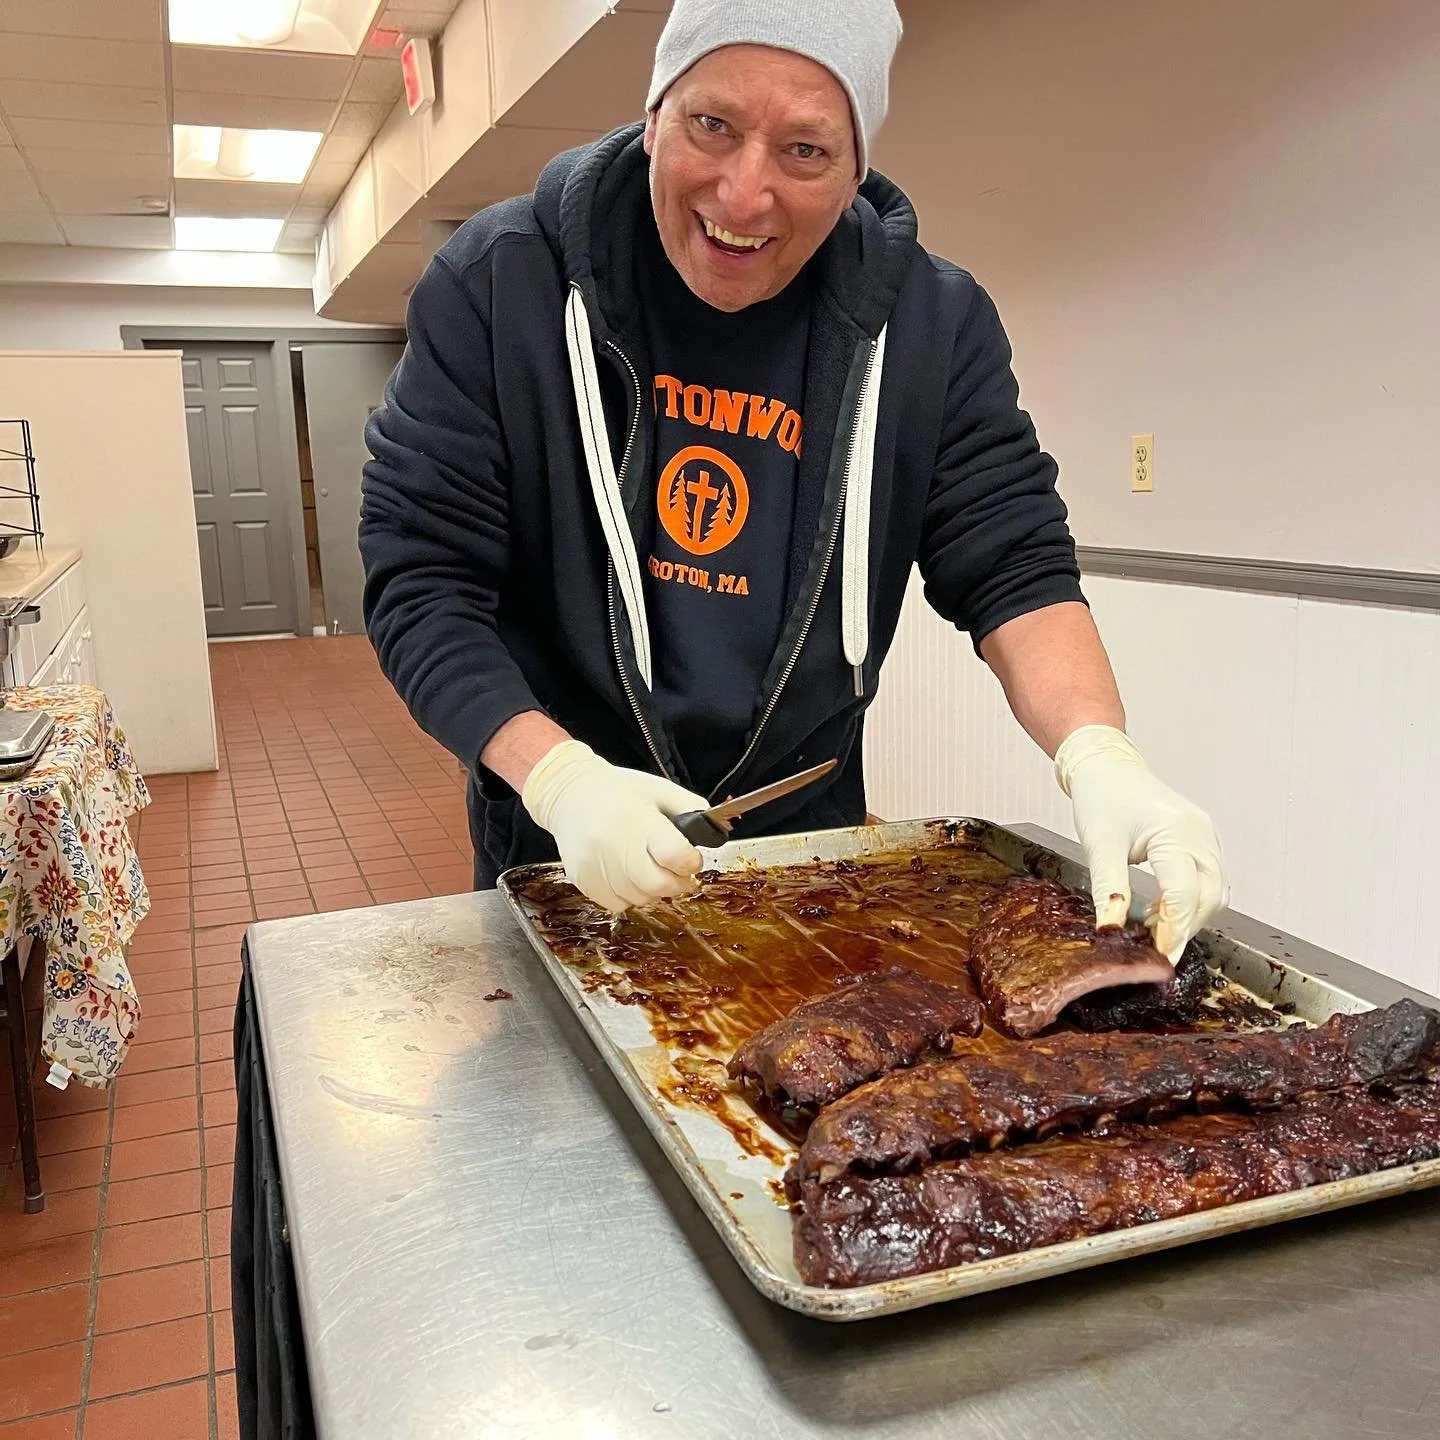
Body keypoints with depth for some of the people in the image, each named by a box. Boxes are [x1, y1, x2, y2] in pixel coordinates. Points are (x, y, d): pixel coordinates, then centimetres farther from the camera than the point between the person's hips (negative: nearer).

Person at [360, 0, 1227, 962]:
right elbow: (419, 582, -17)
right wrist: (559, 774, -33)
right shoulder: (498, 282, -16)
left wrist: (1098, 753, -31)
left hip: (811, 837, 2)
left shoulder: (934, 324, -10)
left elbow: (1014, 568, -11)